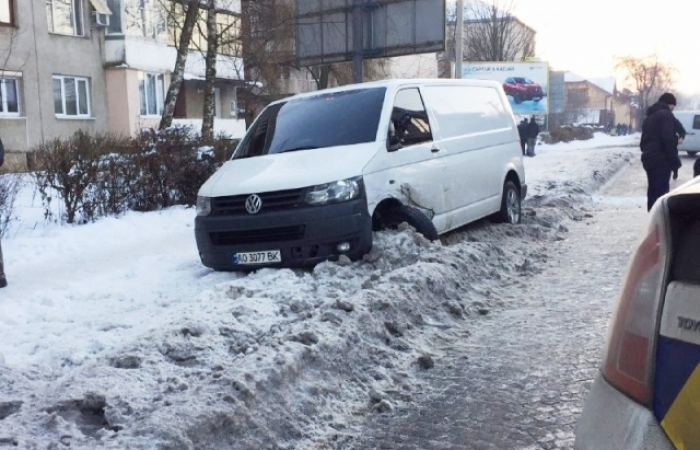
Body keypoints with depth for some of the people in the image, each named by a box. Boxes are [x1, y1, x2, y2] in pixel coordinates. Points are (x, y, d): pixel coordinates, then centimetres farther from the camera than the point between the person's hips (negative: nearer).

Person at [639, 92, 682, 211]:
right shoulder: (666, 114, -8)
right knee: (661, 193, -12)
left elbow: (644, 141, 23)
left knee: (653, 192, 14)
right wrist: (675, 162, -17)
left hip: (649, 159, 9)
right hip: (661, 160, -9)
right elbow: (669, 140, -18)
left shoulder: (649, 117, 21)